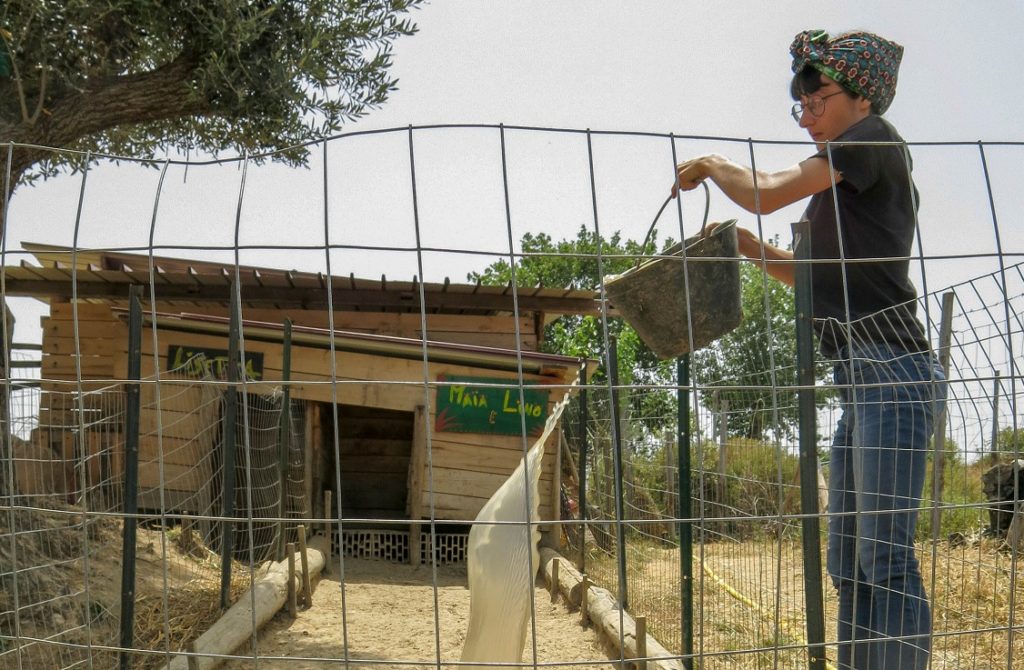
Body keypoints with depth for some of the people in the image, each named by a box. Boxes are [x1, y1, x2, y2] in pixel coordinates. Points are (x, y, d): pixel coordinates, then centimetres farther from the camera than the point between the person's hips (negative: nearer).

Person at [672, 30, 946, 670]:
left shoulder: (875, 137, -1)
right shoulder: (847, 185, 24)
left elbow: (767, 192, -7)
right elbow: (821, 279, 30)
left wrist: (710, 165, 11)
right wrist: (753, 247, 19)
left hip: (892, 375, -10)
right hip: (863, 381, 10)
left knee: (886, 557, -12)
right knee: (849, 563, 9)